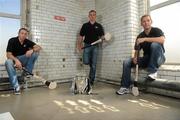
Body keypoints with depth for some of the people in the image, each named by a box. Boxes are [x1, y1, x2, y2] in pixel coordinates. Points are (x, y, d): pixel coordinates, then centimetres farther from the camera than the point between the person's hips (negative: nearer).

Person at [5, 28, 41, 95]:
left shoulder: (27, 42, -4)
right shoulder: (12, 41, -11)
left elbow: (39, 47, -13)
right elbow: (8, 55, -17)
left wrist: (32, 50, -35)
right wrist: (16, 60, -37)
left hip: (23, 59, 2)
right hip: (13, 59, -1)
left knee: (35, 53, -22)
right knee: (8, 62, -38)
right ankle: (16, 86, -36)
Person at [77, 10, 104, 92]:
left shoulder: (99, 26, 10)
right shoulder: (85, 25, 11)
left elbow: (102, 36, 7)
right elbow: (81, 36, 10)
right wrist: (79, 45, -2)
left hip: (95, 46, 0)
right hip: (87, 45, 1)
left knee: (94, 65, -2)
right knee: (86, 62, -15)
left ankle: (91, 81, 9)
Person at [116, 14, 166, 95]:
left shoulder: (156, 30, -7)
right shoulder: (140, 36, 4)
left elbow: (162, 40, -30)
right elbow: (137, 50, 4)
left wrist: (145, 39, -32)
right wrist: (135, 57, -18)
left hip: (158, 58, -4)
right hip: (146, 59, 4)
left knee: (155, 45, -35)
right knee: (126, 62, -12)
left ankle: (153, 71, -24)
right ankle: (125, 87, -9)